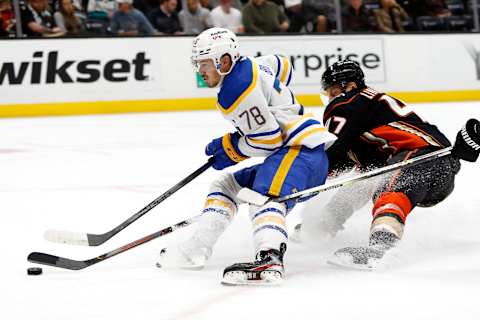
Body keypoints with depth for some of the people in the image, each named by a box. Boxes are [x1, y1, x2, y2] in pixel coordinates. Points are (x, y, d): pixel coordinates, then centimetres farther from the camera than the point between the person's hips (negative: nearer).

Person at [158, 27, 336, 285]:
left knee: (264, 198, -36)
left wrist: (230, 149, -3)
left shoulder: (235, 90, -17)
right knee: (225, 186, 18)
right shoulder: (250, 65, 13)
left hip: (303, 147, -12)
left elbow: (267, 139, -20)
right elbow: (282, 66, 34)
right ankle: (197, 249, 14)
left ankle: (269, 261, -61)